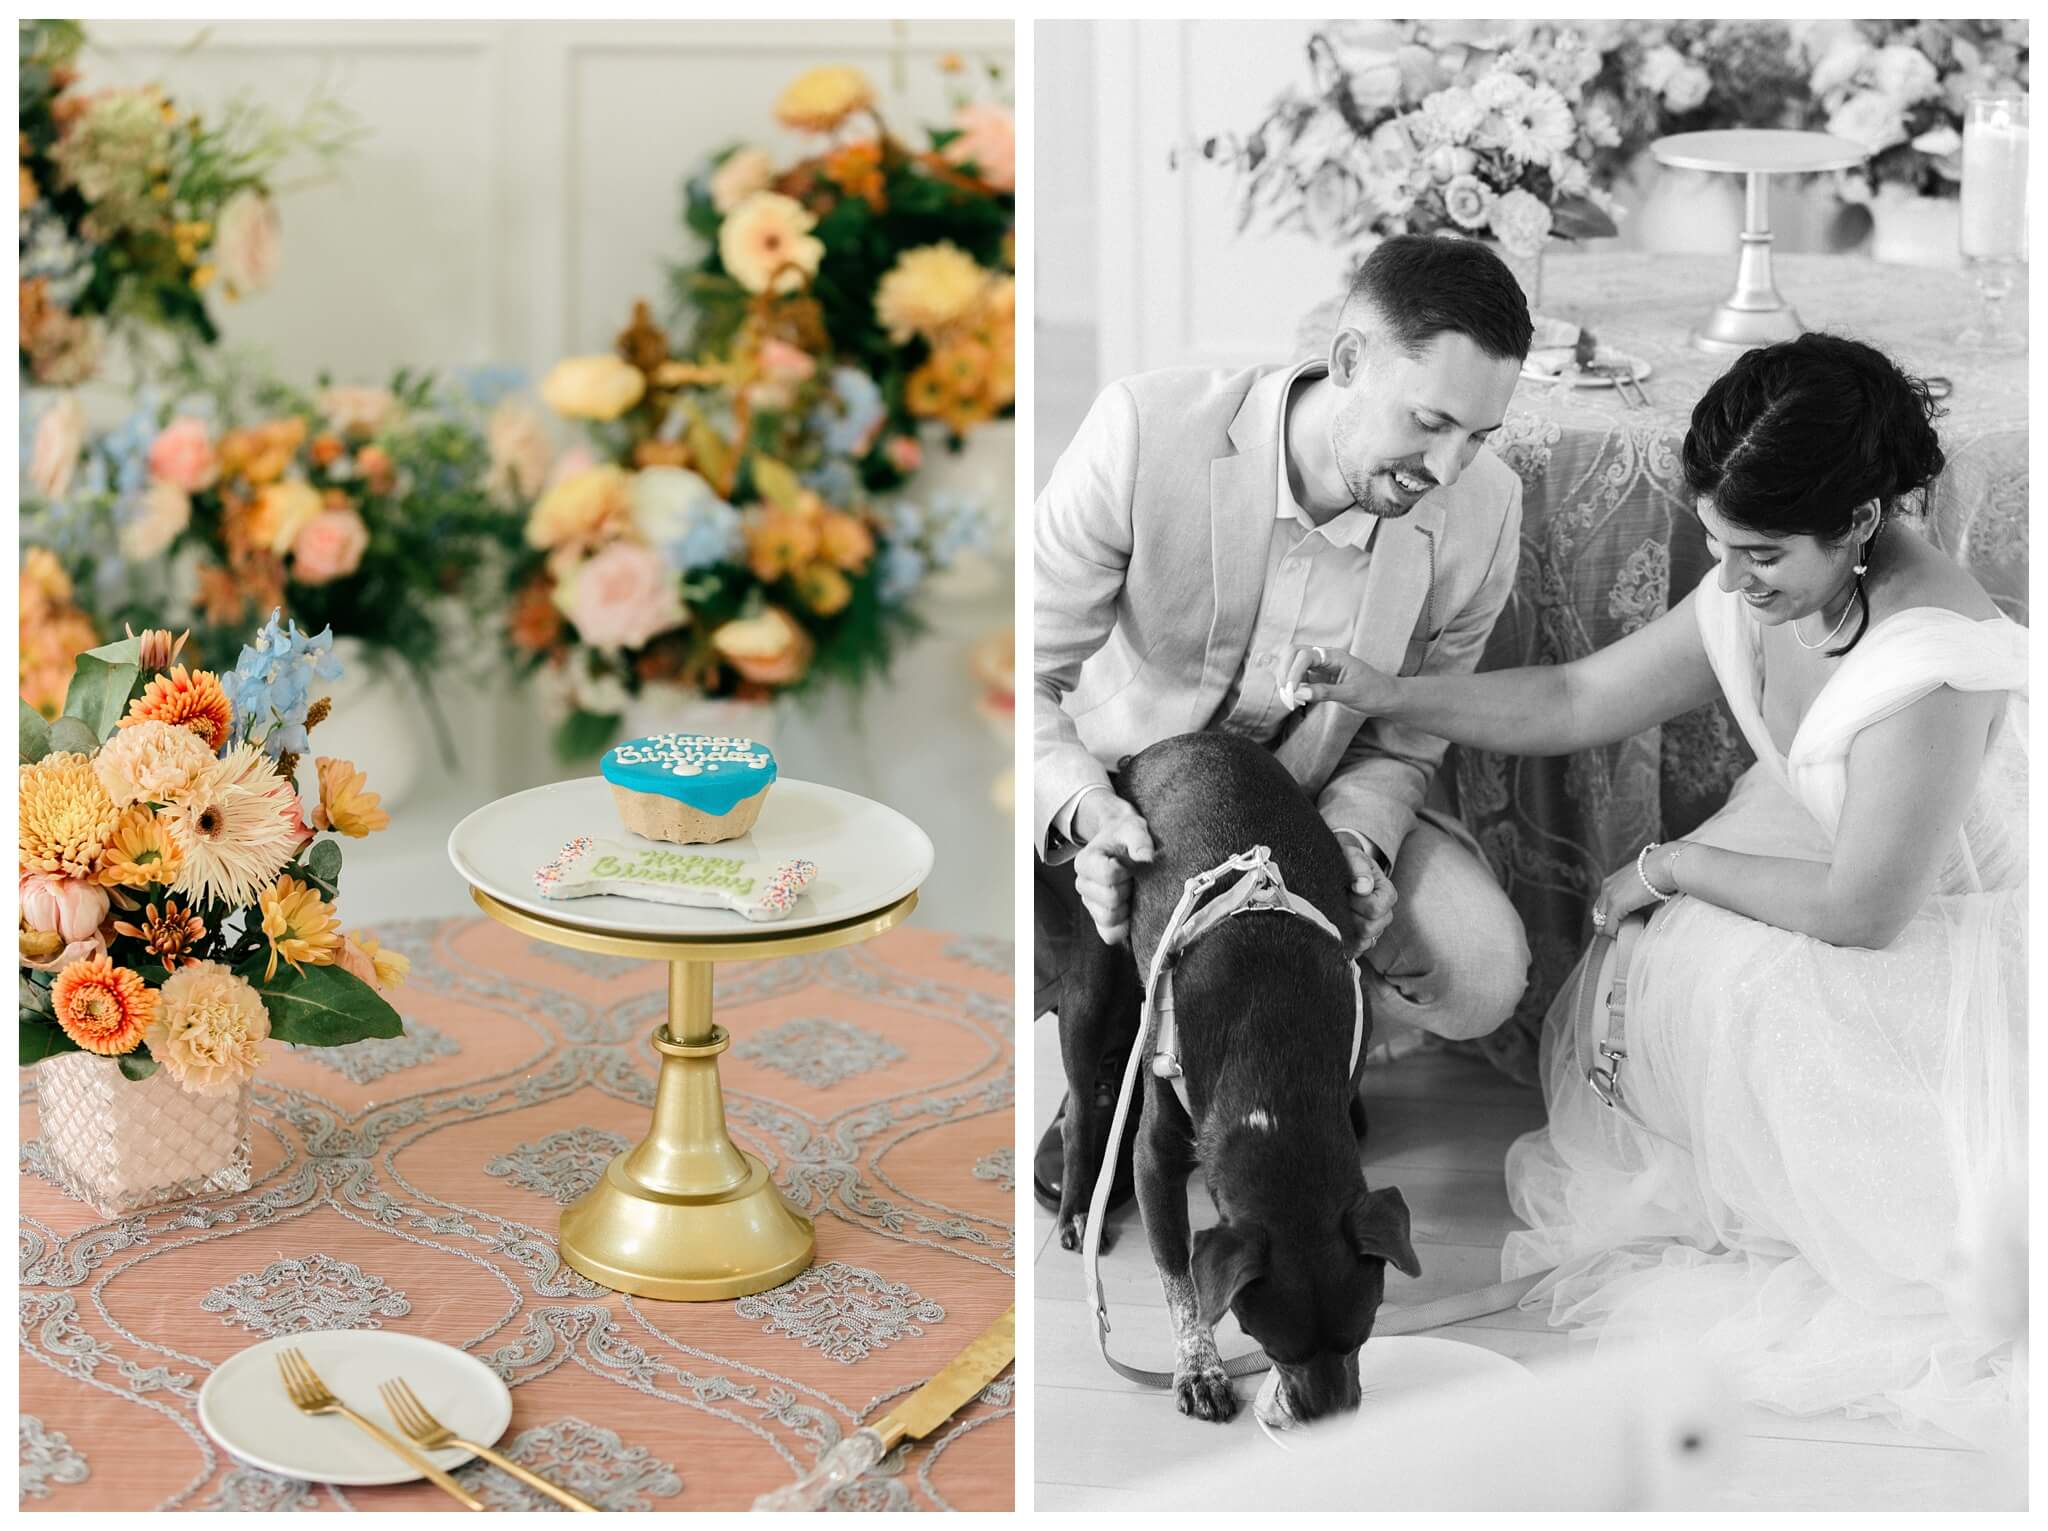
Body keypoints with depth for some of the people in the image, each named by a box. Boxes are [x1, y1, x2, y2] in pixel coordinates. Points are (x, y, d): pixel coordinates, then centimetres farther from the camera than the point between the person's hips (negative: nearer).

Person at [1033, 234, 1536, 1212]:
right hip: (1116, 801, -2)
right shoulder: (1147, 431, -28)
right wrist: (1083, 809, -40)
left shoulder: (1483, 512, -18)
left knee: (1481, 974, -23)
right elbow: (1026, 678, -22)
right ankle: (1107, 1067, 0)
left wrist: (1353, 839, -25)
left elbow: (1400, 741, -4)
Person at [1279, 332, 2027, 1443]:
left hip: (1968, 947, -8)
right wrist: (1387, 696, -8)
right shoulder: (1762, 597, -10)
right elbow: (1578, 700, 2)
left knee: (1724, 978, -21)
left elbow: (1865, 909, -28)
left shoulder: (1929, 662, -35)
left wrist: (1671, 867, -16)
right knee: (1646, 968, -7)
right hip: (1861, 875, 8)